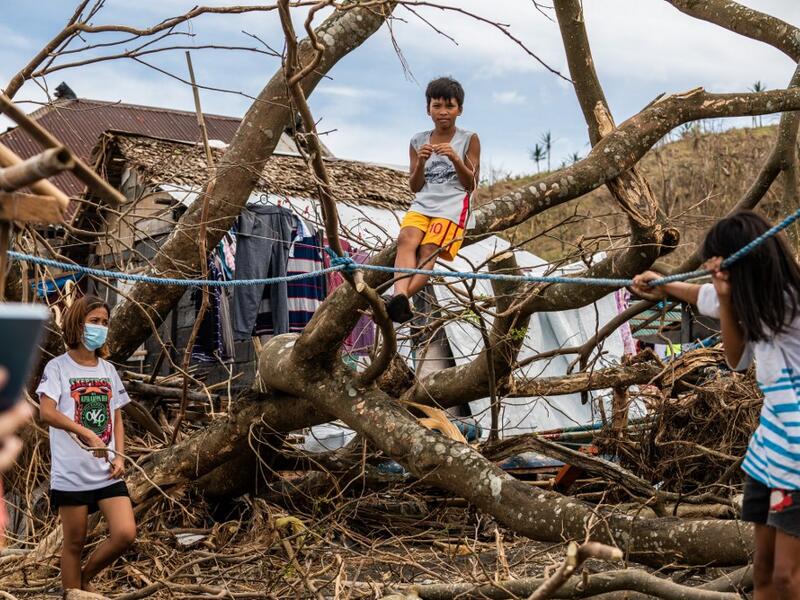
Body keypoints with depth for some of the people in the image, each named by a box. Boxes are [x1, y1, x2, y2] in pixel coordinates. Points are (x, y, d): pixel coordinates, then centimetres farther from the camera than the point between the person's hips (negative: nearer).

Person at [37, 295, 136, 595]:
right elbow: (46, 413, -18)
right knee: (74, 543, 4)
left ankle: (86, 577, 18)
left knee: (125, 534, -7)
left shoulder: (108, 370, 12)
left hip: (108, 472, 4)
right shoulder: (58, 367, -4)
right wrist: (86, 433, -28)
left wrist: (120, 457, 1)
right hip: (71, 473, -4)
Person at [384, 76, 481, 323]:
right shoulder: (418, 141, 16)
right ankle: (400, 296, -49)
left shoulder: (469, 140, 9)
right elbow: (415, 187, 14)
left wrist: (455, 159, -13)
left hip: (452, 206, -2)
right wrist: (420, 162, -6)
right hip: (421, 204, 2)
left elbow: (471, 185, 3)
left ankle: (400, 299, -44)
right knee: (406, 240, -28)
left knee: (429, 249, -26)